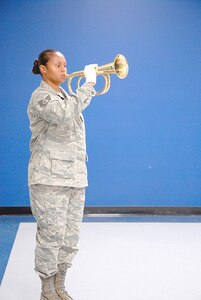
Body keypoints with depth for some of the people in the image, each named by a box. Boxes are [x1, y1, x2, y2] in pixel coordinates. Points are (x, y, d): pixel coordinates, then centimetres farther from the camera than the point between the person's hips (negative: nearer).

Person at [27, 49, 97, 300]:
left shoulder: (65, 95, 18)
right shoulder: (41, 96, -9)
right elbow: (65, 115, -27)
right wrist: (88, 84, -22)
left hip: (74, 177, 8)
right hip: (50, 179, -8)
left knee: (70, 238, 12)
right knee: (51, 236, -2)